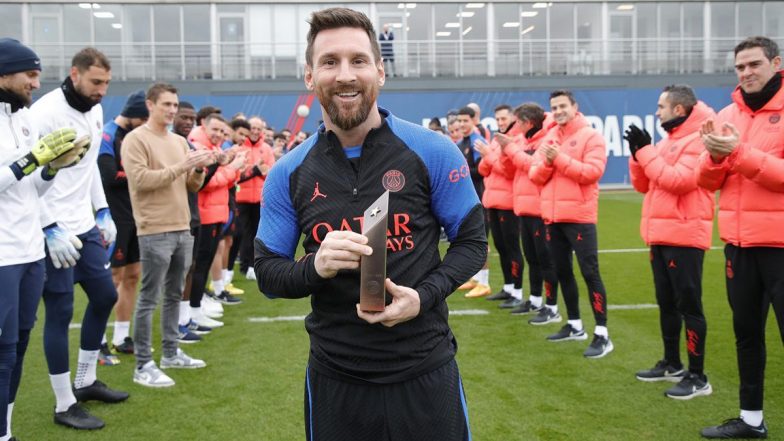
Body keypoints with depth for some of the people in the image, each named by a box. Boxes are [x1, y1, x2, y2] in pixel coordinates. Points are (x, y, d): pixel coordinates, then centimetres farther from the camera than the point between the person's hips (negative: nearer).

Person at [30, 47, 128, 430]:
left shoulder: (95, 111, 9)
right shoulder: (45, 112, -17)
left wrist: (103, 212, 16)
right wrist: (49, 229, -22)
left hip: (85, 226, 9)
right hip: (54, 231, -8)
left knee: (105, 296, 15)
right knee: (60, 312, -1)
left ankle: (85, 381, 32)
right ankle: (64, 405, 12)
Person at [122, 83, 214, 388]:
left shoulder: (179, 141, 15)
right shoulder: (136, 139, -7)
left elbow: (192, 186, 16)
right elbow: (140, 180, -18)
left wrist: (198, 170, -5)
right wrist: (178, 168, -20)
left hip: (182, 229, 8)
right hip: (155, 232, -8)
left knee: (174, 295, 15)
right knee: (149, 299, -3)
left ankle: (171, 353, 27)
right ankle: (143, 365, 3)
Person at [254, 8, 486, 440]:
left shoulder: (432, 152, -7)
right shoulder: (288, 173, -1)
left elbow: (472, 241, 0)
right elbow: (267, 273, 3)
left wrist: (423, 296, -17)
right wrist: (315, 267, -19)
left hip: (425, 371, -1)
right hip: (335, 379, 2)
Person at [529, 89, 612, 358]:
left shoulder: (590, 136, -5)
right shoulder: (548, 138, 14)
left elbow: (593, 171, -18)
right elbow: (535, 176, 9)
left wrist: (560, 158, -19)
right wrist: (546, 162, -11)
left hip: (579, 216, -7)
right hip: (552, 216, 7)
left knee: (590, 272, -7)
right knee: (562, 271, 14)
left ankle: (602, 335, -4)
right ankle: (575, 325, 28)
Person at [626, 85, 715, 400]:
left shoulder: (700, 140, -11)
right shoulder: (667, 141, 17)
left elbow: (679, 181, -24)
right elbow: (643, 185, 16)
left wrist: (646, 150, -18)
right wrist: (638, 154, 0)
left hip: (684, 236, -9)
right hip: (659, 236, 9)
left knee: (688, 305, -6)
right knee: (667, 303, 15)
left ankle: (698, 377, 0)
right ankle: (672, 364, 27)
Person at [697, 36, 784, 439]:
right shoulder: (727, 115, 10)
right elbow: (706, 182, 8)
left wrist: (740, 152, -24)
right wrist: (715, 156, -12)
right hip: (739, 242, 6)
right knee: (746, 331, 15)